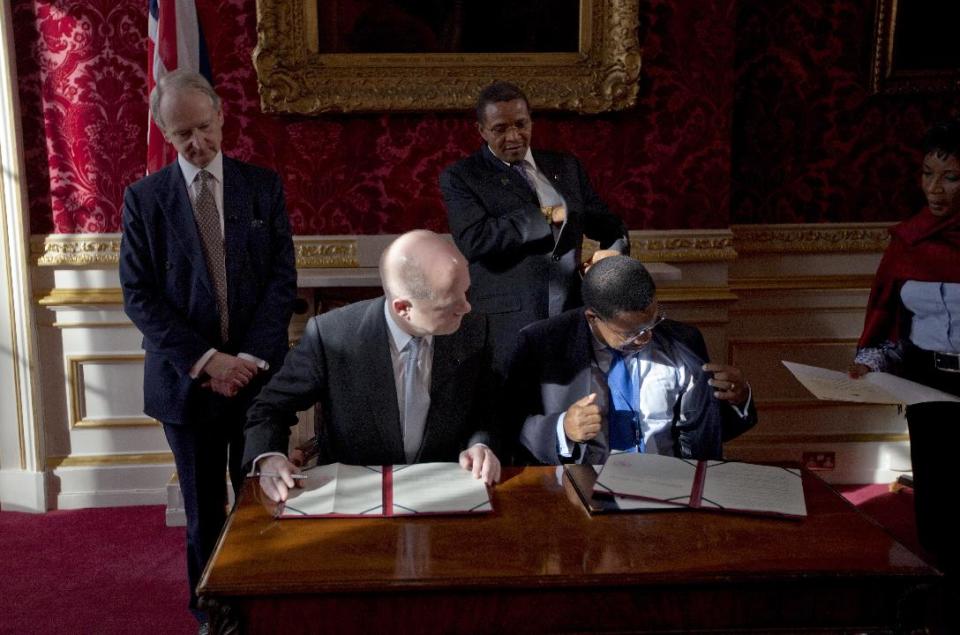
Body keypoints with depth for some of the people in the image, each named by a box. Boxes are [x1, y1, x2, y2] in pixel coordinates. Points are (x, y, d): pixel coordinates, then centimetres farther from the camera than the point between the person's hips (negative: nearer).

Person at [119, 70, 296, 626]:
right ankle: (210, 614, 26)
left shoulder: (263, 185, 3)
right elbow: (139, 295, -3)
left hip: (259, 373, 0)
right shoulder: (144, 198, 1)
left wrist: (251, 356, -11)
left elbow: (283, 278, -1)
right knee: (205, 515, 11)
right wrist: (204, 360, -12)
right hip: (186, 379, 0)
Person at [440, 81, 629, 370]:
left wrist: (614, 250, -7)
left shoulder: (566, 167, 15)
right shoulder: (460, 177, 0)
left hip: (572, 321, 4)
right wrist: (547, 216, -12)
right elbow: (474, 240, -16)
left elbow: (607, 224, 16)